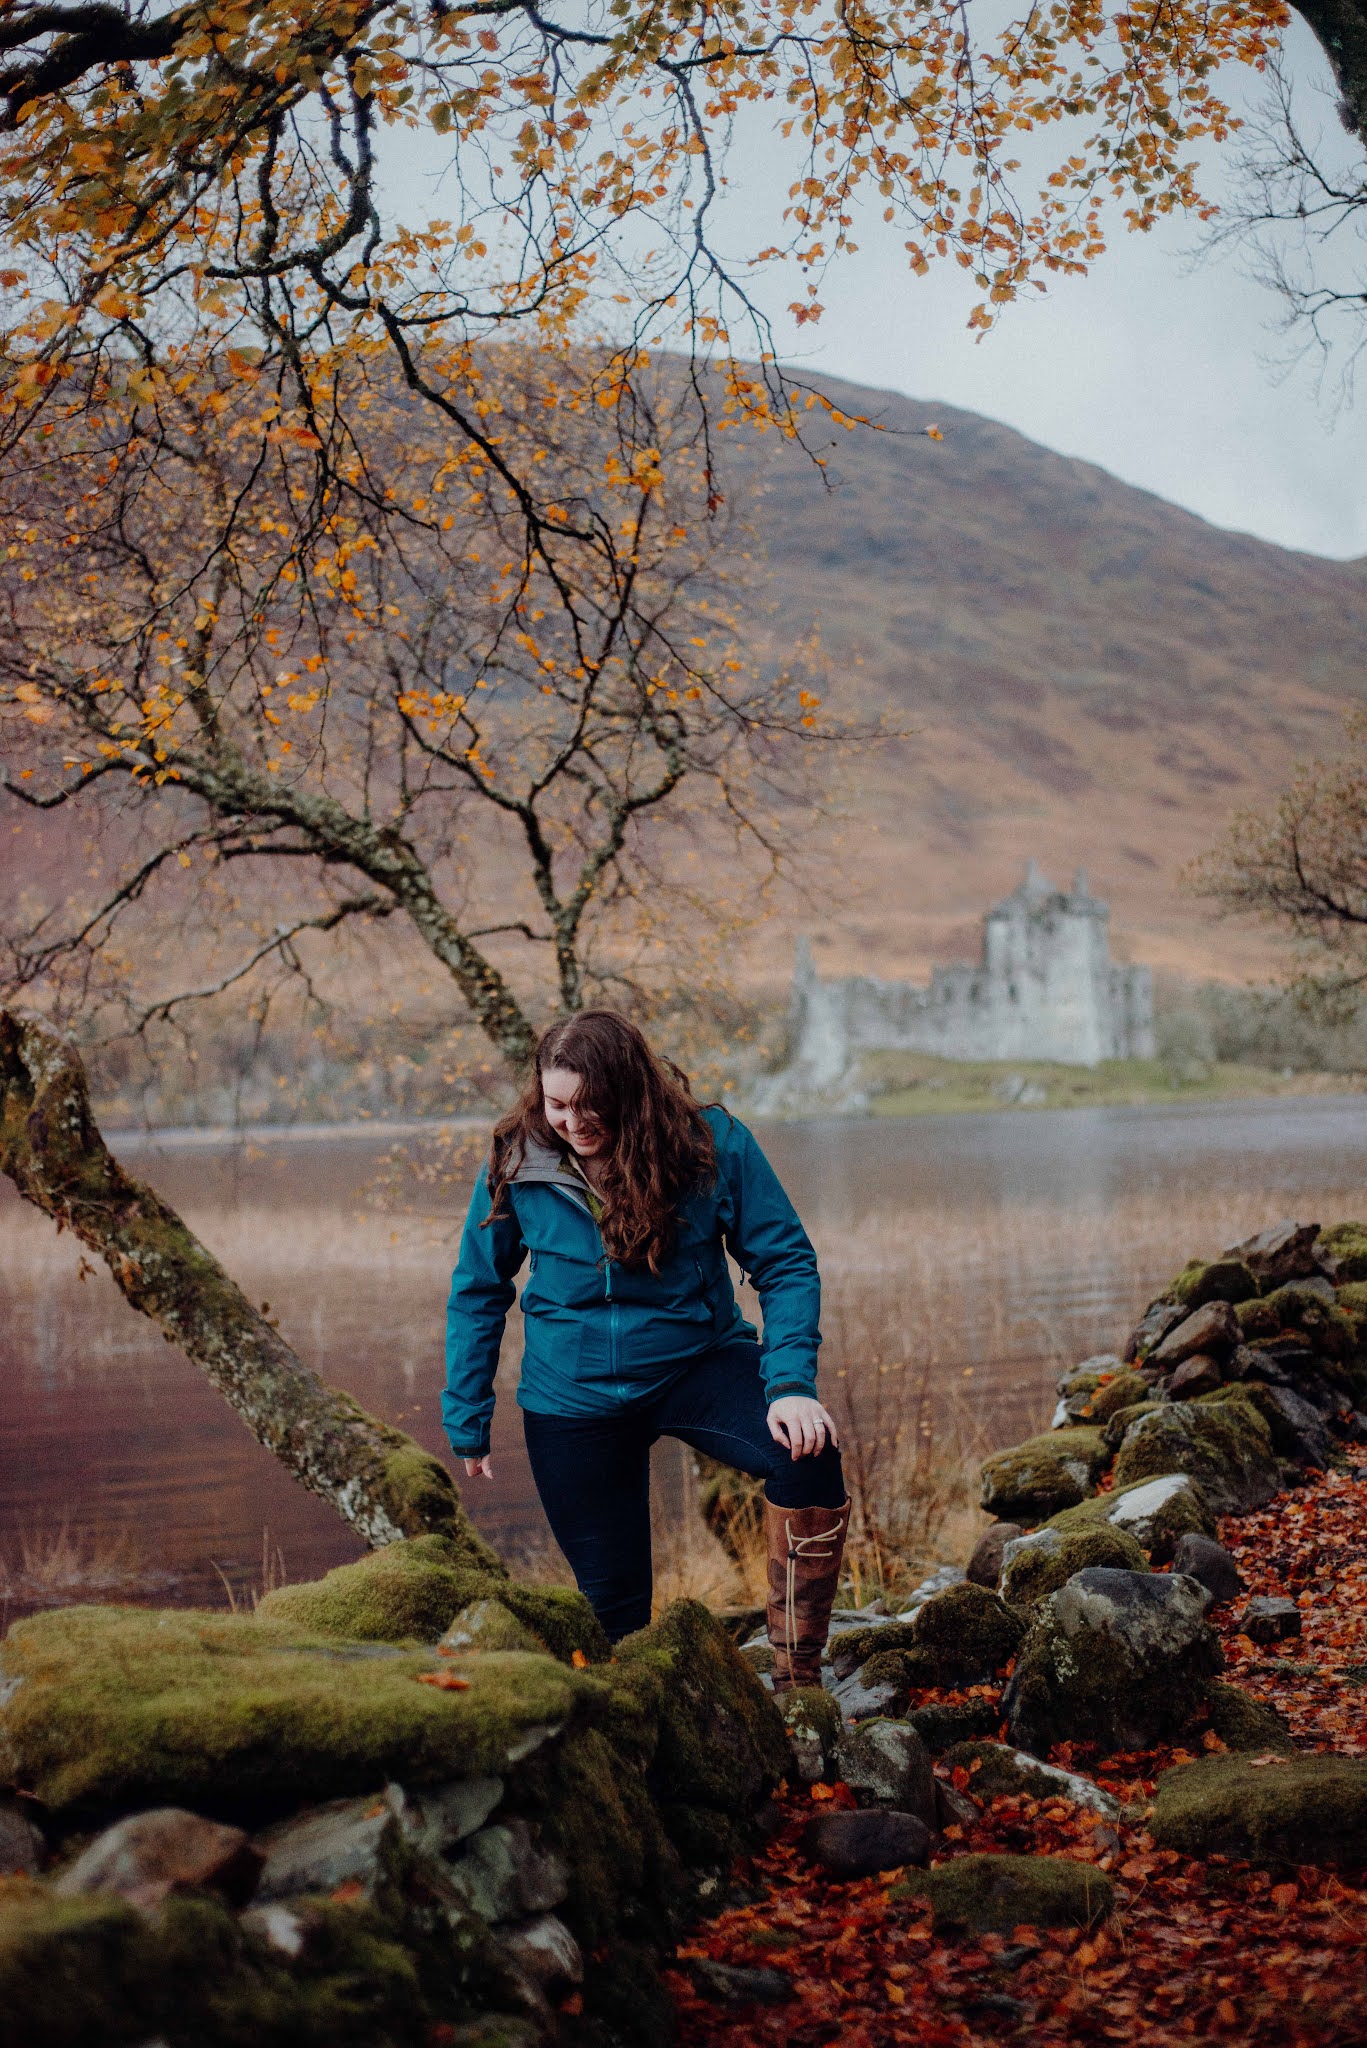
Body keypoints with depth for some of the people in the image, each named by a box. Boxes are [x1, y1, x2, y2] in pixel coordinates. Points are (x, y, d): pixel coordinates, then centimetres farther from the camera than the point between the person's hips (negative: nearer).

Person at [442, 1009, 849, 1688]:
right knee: (611, 1598, 7)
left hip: (696, 1365, -1)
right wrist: (466, 1422, 2)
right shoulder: (517, 1160, -11)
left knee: (807, 1451, -29)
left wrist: (790, 1385, -24)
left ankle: (795, 1681, -19)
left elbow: (785, 1263, -10)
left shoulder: (711, 1142, -15)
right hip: (573, 1397, 1)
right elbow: (477, 1292, 2)